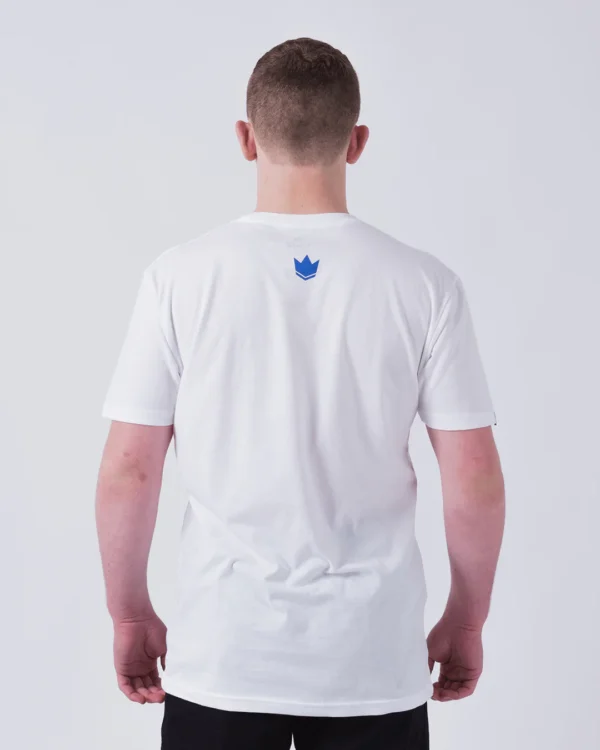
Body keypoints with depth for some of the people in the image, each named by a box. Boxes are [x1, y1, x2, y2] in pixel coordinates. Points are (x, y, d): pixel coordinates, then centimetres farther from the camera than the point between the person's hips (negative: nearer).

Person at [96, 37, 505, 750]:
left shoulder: (180, 277, -7)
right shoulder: (424, 284, -6)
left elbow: (128, 471, -5)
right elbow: (474, 480, -5)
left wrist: (130, 613, 8)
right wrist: (466, 620, 9)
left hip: (220, 659, 0)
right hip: (373, 663, 1)